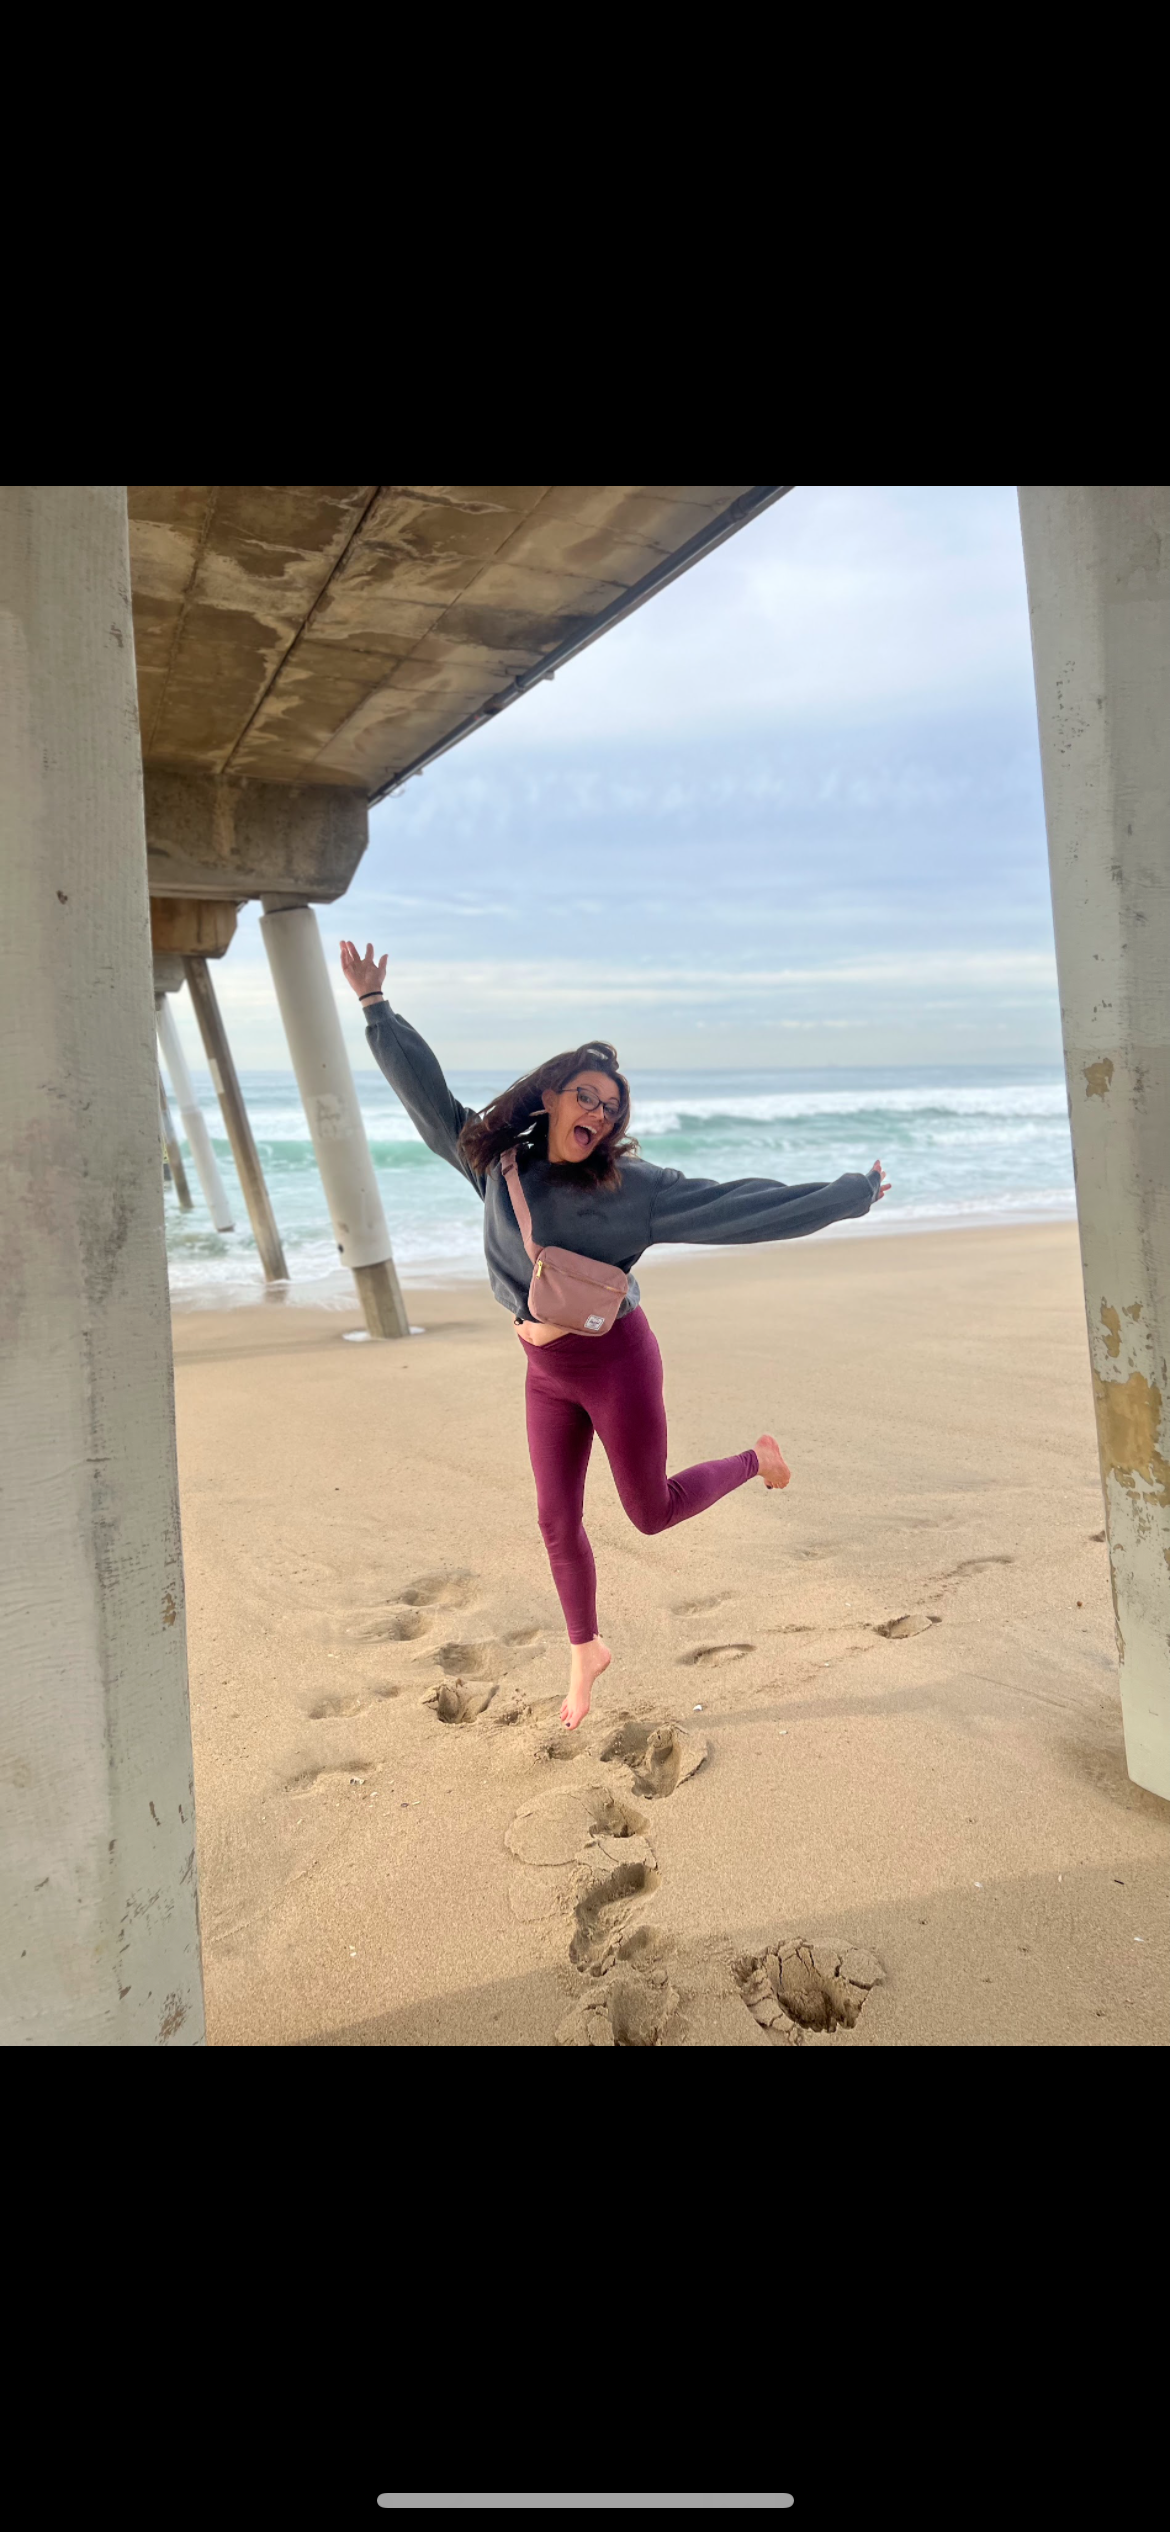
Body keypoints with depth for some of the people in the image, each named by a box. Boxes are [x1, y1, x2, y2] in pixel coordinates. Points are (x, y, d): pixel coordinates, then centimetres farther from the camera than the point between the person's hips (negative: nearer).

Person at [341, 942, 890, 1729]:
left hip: (615, 1359, -4)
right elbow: (427, 1094, 6)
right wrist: (376, 1009, 7)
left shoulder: (631, 1186, -12)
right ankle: (586, 1652, 35)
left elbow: (737, 1206, -12)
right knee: (558, 1522, 11)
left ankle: (757, 1460, 35)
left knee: (652, 1512, 8)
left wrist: (845, 1196, -12)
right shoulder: (497, 1160, 0)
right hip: (546, 1373, 4)